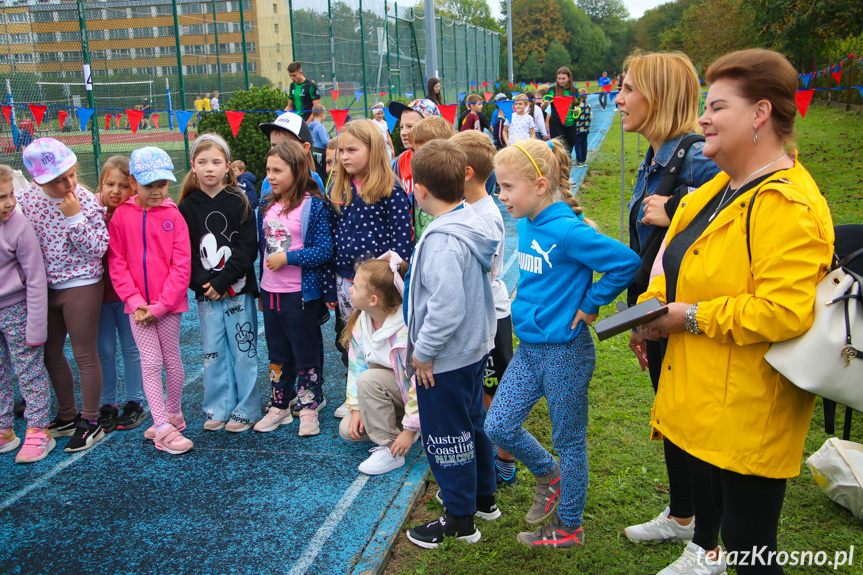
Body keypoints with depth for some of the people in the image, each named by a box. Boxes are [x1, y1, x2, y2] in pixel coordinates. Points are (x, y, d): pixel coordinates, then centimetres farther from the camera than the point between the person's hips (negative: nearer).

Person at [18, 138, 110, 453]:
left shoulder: (86, 201, -15)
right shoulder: (25, 199, -5)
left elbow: (98, 248, -17)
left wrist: (75, 217, -26)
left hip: (80, 286, -5)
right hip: (44, 286, 5)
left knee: (85, 355, 3)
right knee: (50, 353, 16)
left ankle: (90, 422, 17)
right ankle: (67, 416, 34)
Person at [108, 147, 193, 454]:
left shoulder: (173, 215, -6)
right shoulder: (122, 215, -2)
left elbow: (181, 264, -8)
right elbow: (117, 262, -2)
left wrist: (160, 305, -12)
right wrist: (135, 301, -11)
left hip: (168, 304, 0)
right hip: (138, 305, 1)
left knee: (172, 360, 11)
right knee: (150, 362, 0)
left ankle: (172, 413, 31)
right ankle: (164, 428, 4)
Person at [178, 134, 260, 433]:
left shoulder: (239, 203, -2)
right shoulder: (187, 207, 5)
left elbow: (247, 249, -8)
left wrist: (222, 281, -14)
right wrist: (202, 283, -10)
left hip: (238, 290, -2)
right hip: (206, 294, 3)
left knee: (243, 351, 3)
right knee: (212, 352, 8)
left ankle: (245, 410, 14)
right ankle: (218, 408, 21)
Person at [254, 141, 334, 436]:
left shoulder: (313, 205, -12)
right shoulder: (267, 206, 8)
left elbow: (324, 250, -16)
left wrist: (287, 258, -20)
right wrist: (261, 287, 17)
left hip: (300, 293, -7)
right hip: (270, 292, 7)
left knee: (306, 351, 5)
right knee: (277, 353, 16)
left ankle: (309, 407, 19)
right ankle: (280, 405, 29)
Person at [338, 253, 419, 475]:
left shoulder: (408, 330, -31)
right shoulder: (361, 321, -7)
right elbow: (356, 365, 0)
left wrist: (410, 429, -24)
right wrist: (356, 408, -6)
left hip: (420, 398, -7)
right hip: (392, 393, 7)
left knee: (369, 379, -31)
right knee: (348, 430, -8)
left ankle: (390, 451, -19)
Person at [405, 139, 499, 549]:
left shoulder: (442, 241, -27)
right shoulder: (473, 222, 2)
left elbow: (447, 308, -33)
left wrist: (423, 352, -20)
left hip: (445, 360, -10)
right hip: (475, 347, 10)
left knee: (445, 437, 6)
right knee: (474, 423, 24)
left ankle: (460, 522, 21)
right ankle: (484, 497, 42)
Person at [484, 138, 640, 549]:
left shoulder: (566, 230, -22)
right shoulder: (526, 224, 4)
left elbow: (626, 261, -26)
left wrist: (588, 305, -17)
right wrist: (528, 302, 10)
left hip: (565, 351, -8)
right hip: (529, 348, 8)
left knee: (569, 441, 10)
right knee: (498, 426, 8)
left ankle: (568, 527, 29)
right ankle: (548, 475, 36)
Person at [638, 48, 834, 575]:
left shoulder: (787, 205, -22)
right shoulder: (723, 189, 10)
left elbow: (784, 312, -29)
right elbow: (678, 265, 20)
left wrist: (693, 316, -21)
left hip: (749, 411, -9)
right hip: (704, 395, 9)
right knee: (705, 496, 26)